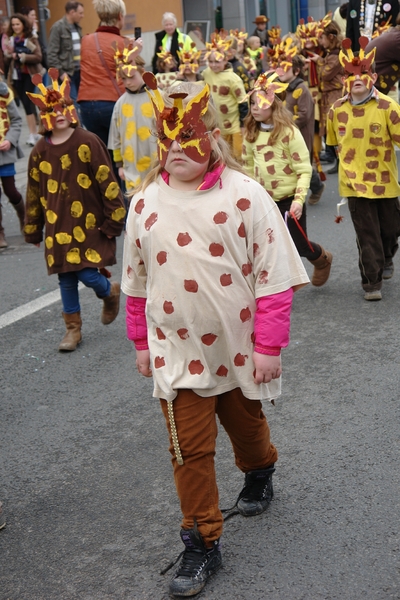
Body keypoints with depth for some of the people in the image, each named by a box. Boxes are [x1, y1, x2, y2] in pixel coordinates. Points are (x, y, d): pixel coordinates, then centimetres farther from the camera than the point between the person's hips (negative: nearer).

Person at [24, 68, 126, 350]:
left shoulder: (88, 143, -9)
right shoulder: (40, 151, 3)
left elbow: (108, 183, -8)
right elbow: (34, 193, 11)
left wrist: (113, 220, -9)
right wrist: (33, 230, 14)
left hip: (89, 224, -4)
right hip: (58, 228, 4)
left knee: (87, 275, -9)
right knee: (66, 278, 8)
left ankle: (110, 292, 26)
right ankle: (73, 329, 24)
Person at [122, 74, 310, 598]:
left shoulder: (244, 196, -13)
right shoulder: (146, 201, -3)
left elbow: (273, 276, -11)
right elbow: (136, 280, 7)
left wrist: (268, 346, -12)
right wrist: (141, 342, 10)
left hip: (239, 350, -1)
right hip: (177, 353, 1)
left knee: (247, 427, 22)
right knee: (189, 450, 4)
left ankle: (259, 475, 56)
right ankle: (203, 544, 21)